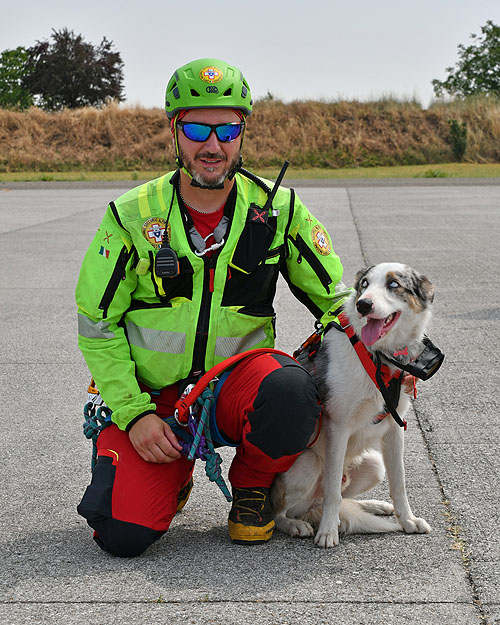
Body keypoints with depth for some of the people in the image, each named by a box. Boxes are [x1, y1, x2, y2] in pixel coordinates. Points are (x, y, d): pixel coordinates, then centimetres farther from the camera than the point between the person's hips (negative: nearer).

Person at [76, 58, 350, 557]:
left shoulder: (279, 211, -5)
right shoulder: (132, 217, -7)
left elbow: (333, 300, 6)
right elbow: (97, 325, -2)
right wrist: (133, 413, -12)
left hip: (238, 376, 0)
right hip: (153, 396, 0)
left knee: (290, 394, -36)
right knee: (122, 533, -20)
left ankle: (251, 486, -1)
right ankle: (175, 475, 17)